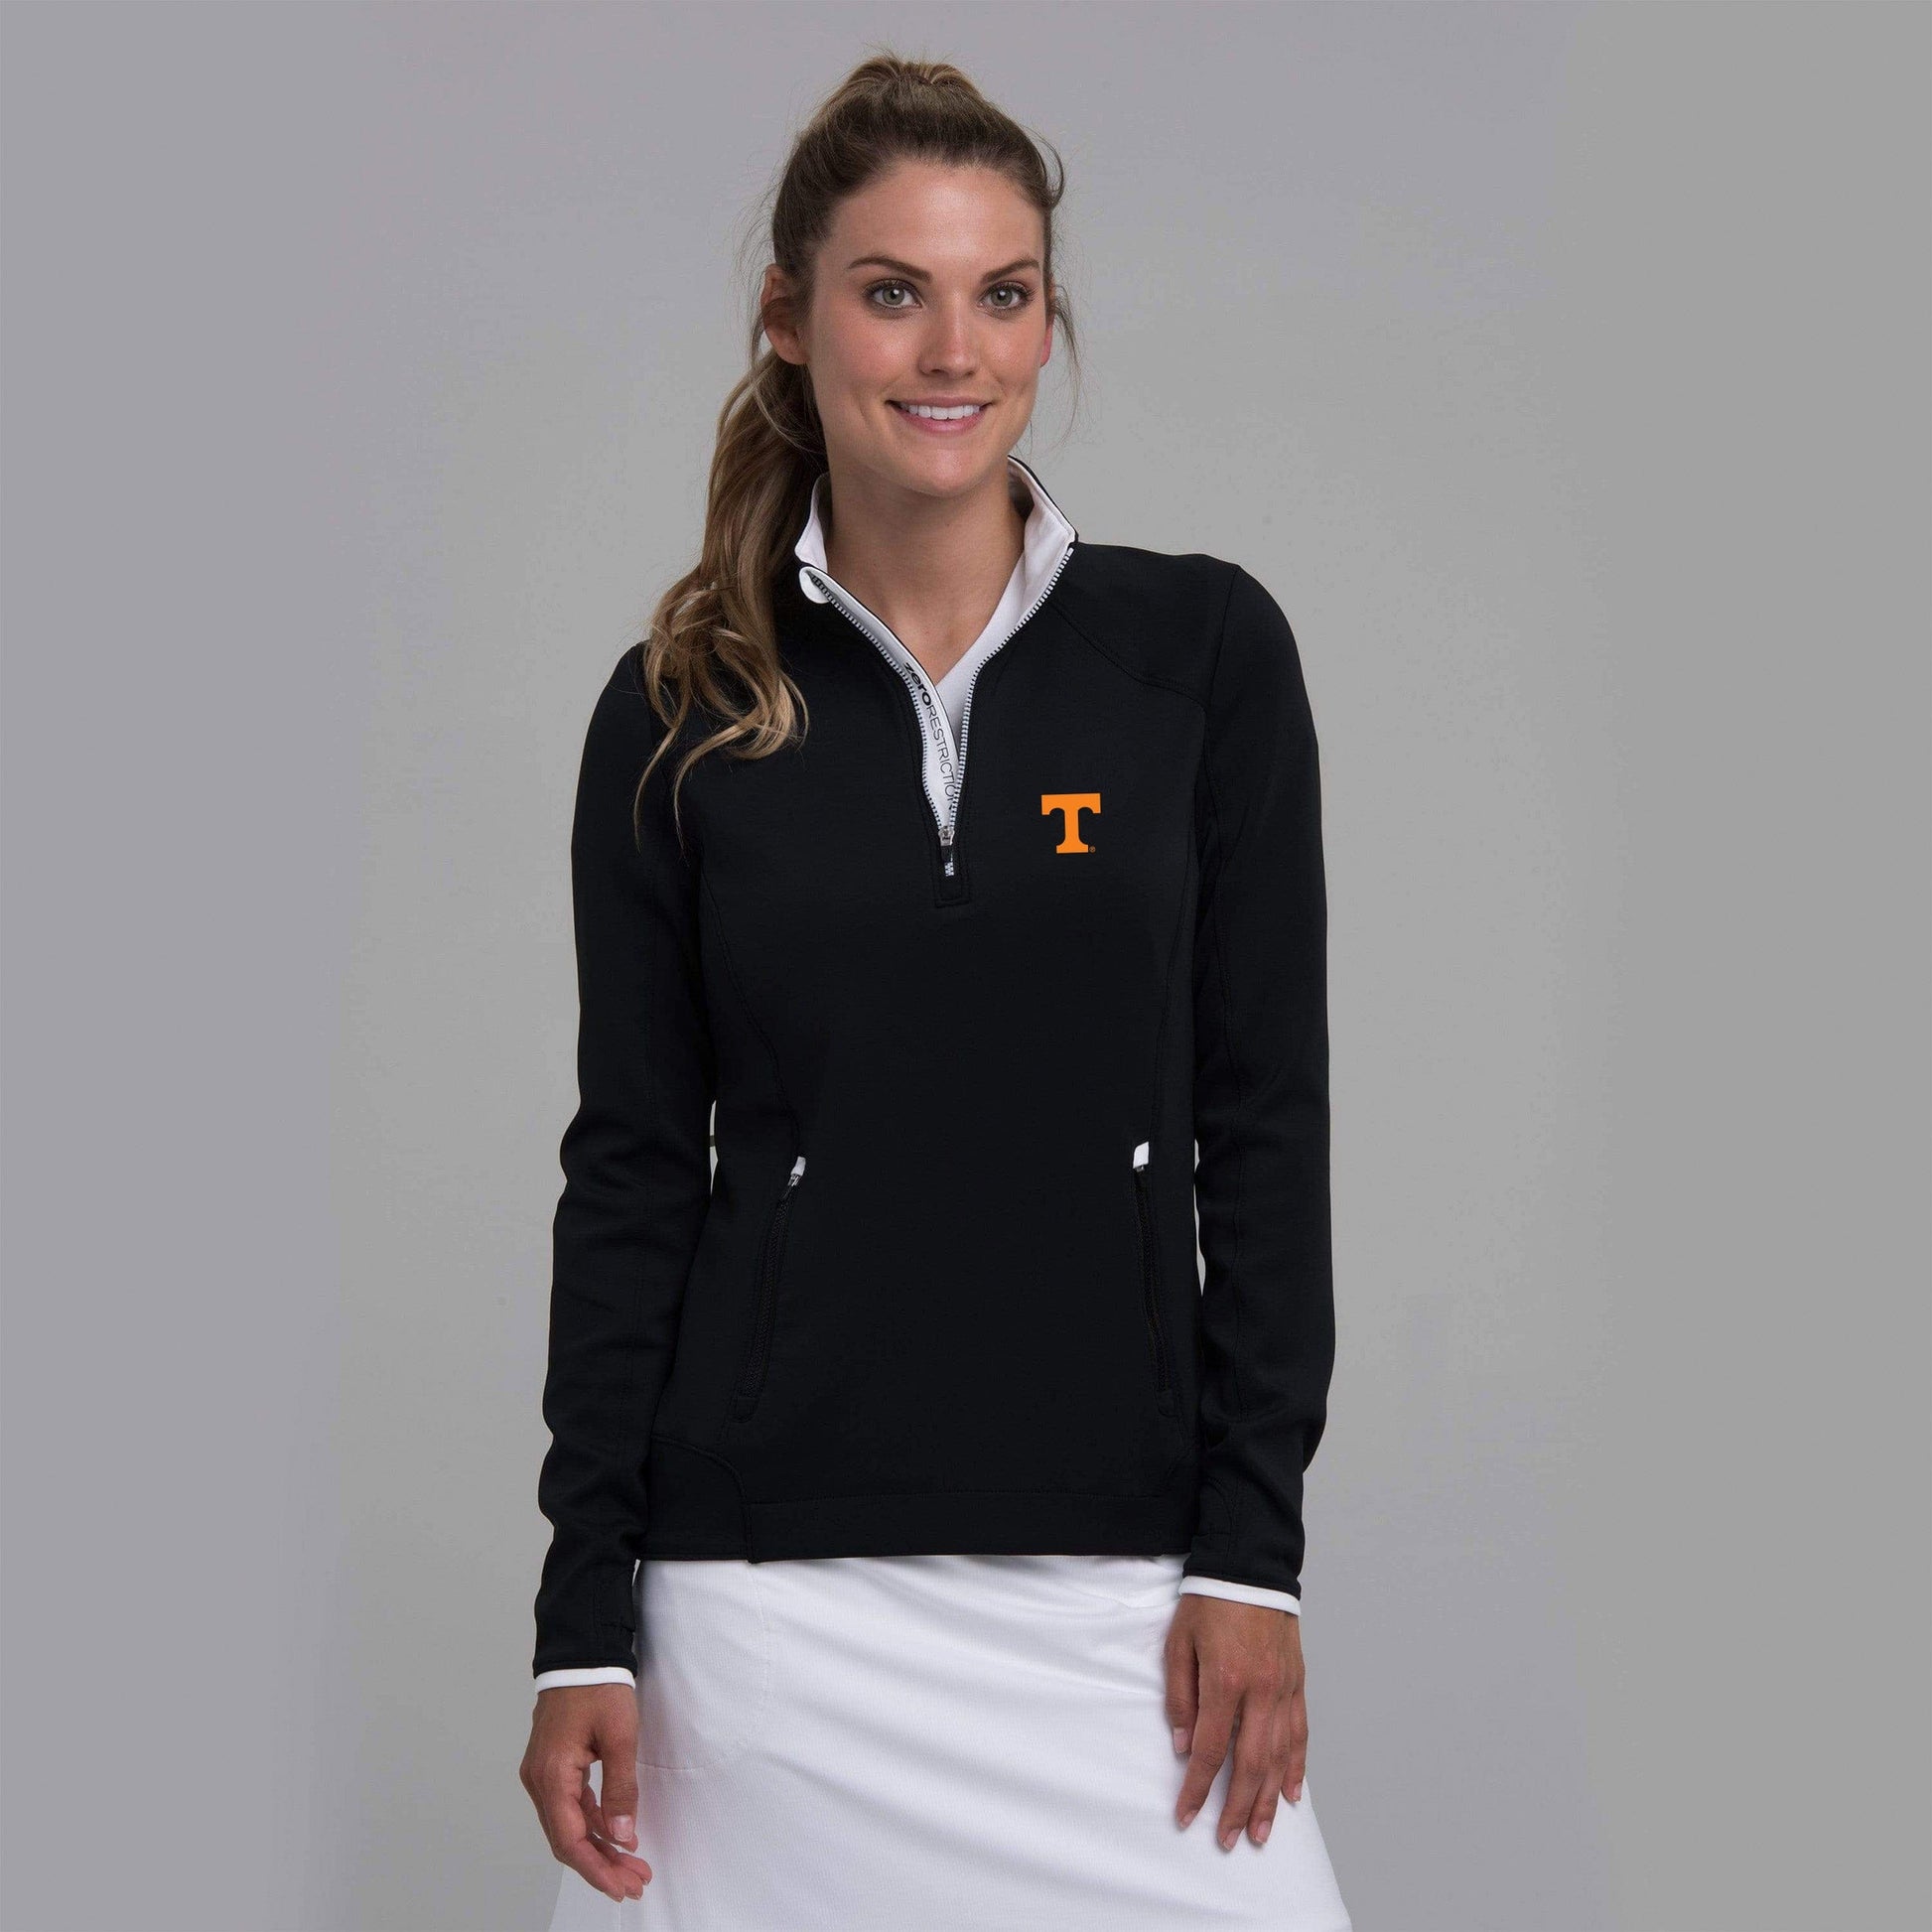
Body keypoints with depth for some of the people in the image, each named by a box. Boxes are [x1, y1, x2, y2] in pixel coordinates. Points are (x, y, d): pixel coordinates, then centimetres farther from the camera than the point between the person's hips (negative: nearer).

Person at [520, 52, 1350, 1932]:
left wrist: (1251, 1549, -4)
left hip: (1116, 1565, 0)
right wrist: (584, 1626, 0)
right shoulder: (679, 714, 3)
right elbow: (630, 1166, 4)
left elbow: (1264, 1118, 2)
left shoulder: (1204, 649, 2)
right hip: (769, 1576, 0)